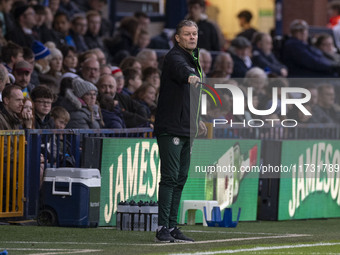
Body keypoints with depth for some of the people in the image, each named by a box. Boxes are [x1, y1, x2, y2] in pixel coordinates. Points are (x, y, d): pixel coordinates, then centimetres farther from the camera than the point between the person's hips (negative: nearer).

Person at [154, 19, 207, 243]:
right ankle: (162, 228, -11)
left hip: (186, 130, 9)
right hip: (170, 129, -9)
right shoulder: (175, 57, -11)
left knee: (181, 178, 10)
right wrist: (191, 77, -58)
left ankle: (172, 227, 15)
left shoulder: (194, 60, 17)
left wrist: (196, 119, 29)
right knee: (170, 177, -11)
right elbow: (181, 70, -38)